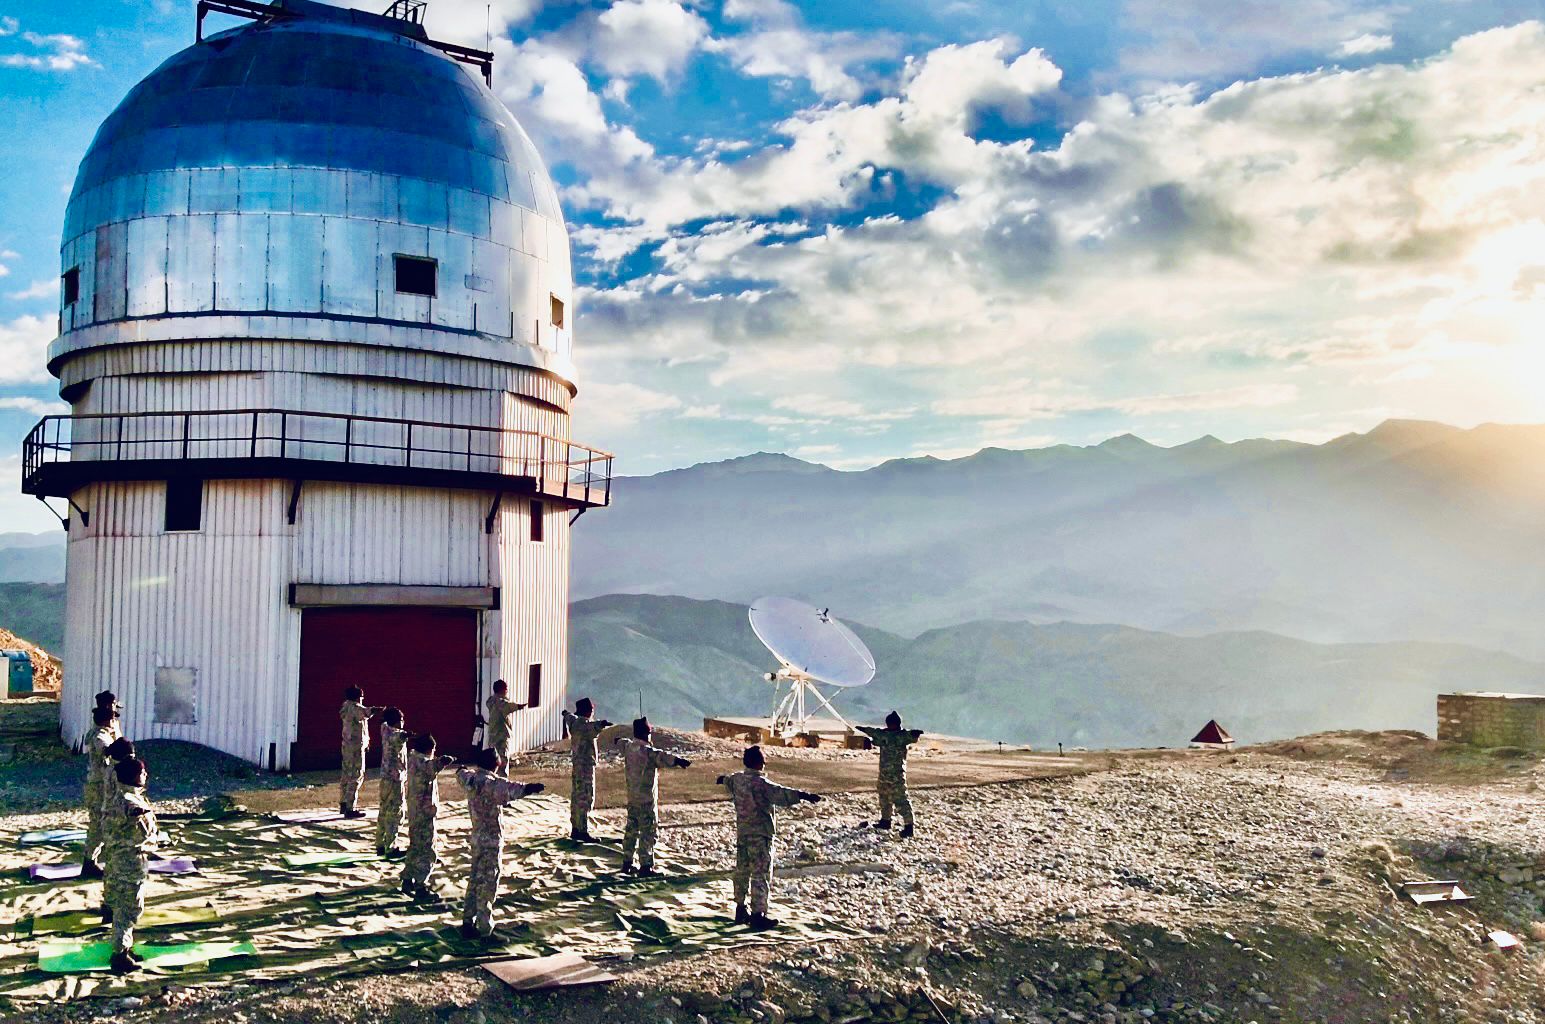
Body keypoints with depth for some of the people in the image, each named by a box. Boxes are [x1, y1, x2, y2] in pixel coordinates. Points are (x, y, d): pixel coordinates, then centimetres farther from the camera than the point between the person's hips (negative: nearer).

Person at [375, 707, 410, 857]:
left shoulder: (385, 730, 4)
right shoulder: (395, 734, -21)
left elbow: (384, 723, 29)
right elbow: (399, 736, -48)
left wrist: (386, 717, 48)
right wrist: (405, 735, -67)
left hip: (385, 776, 9)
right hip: (395, 778, -9)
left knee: (384, 811, 17)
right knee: (395, 813, -3)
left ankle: (380, 844, 25)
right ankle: (390, 848, 0)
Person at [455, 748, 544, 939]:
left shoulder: (470, 778, 5)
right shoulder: (490, 783, -20)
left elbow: (462, 773, 31)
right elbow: (509, 789, -42)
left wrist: (468, 769, 54)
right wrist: (528, 788, -57)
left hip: (476, 839, 8)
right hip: (491, 840, -8)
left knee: (474, 880, 17)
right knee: (488, 884, -2)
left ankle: (468, 922, 24)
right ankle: (485, 929, 1)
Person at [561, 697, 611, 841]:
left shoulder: (574, 720, 9)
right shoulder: (583, 723, -19)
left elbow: (569, 716, 35)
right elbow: (592, 728, -44)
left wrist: (566, 713, 59)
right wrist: (601, 724, -65)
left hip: (577, 763, 10)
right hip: (585, 765, -10)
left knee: (576, 796, 15)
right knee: (585, 798, -8)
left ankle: (575, 829, 23)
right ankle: (583, 831, -8)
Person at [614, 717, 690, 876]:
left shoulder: (628, 746, 5)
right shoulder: (647, 751, -21)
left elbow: (622, 742, 31)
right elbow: (661, 756, -41)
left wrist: (619, 739, 55)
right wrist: (677, 760, -57)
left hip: (632, 798, 8)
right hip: (647, 800, -8)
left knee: (631, 830, 17)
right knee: (647, 832, -2)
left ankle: (627, 862, 24)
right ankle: (645, 866, 0)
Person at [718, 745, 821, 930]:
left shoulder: (737, 779, 6)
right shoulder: (761, 783, -20)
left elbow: (729, 783, 31)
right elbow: (780, 794, -37)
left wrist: (723, 779, 56)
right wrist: (803, 795, -47)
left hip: (741, 833, 9)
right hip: (760, 835, -9)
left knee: (742, 871, 18)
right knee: (761, 874, -3)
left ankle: (740, 910, 29)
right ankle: (758, 915, -3)